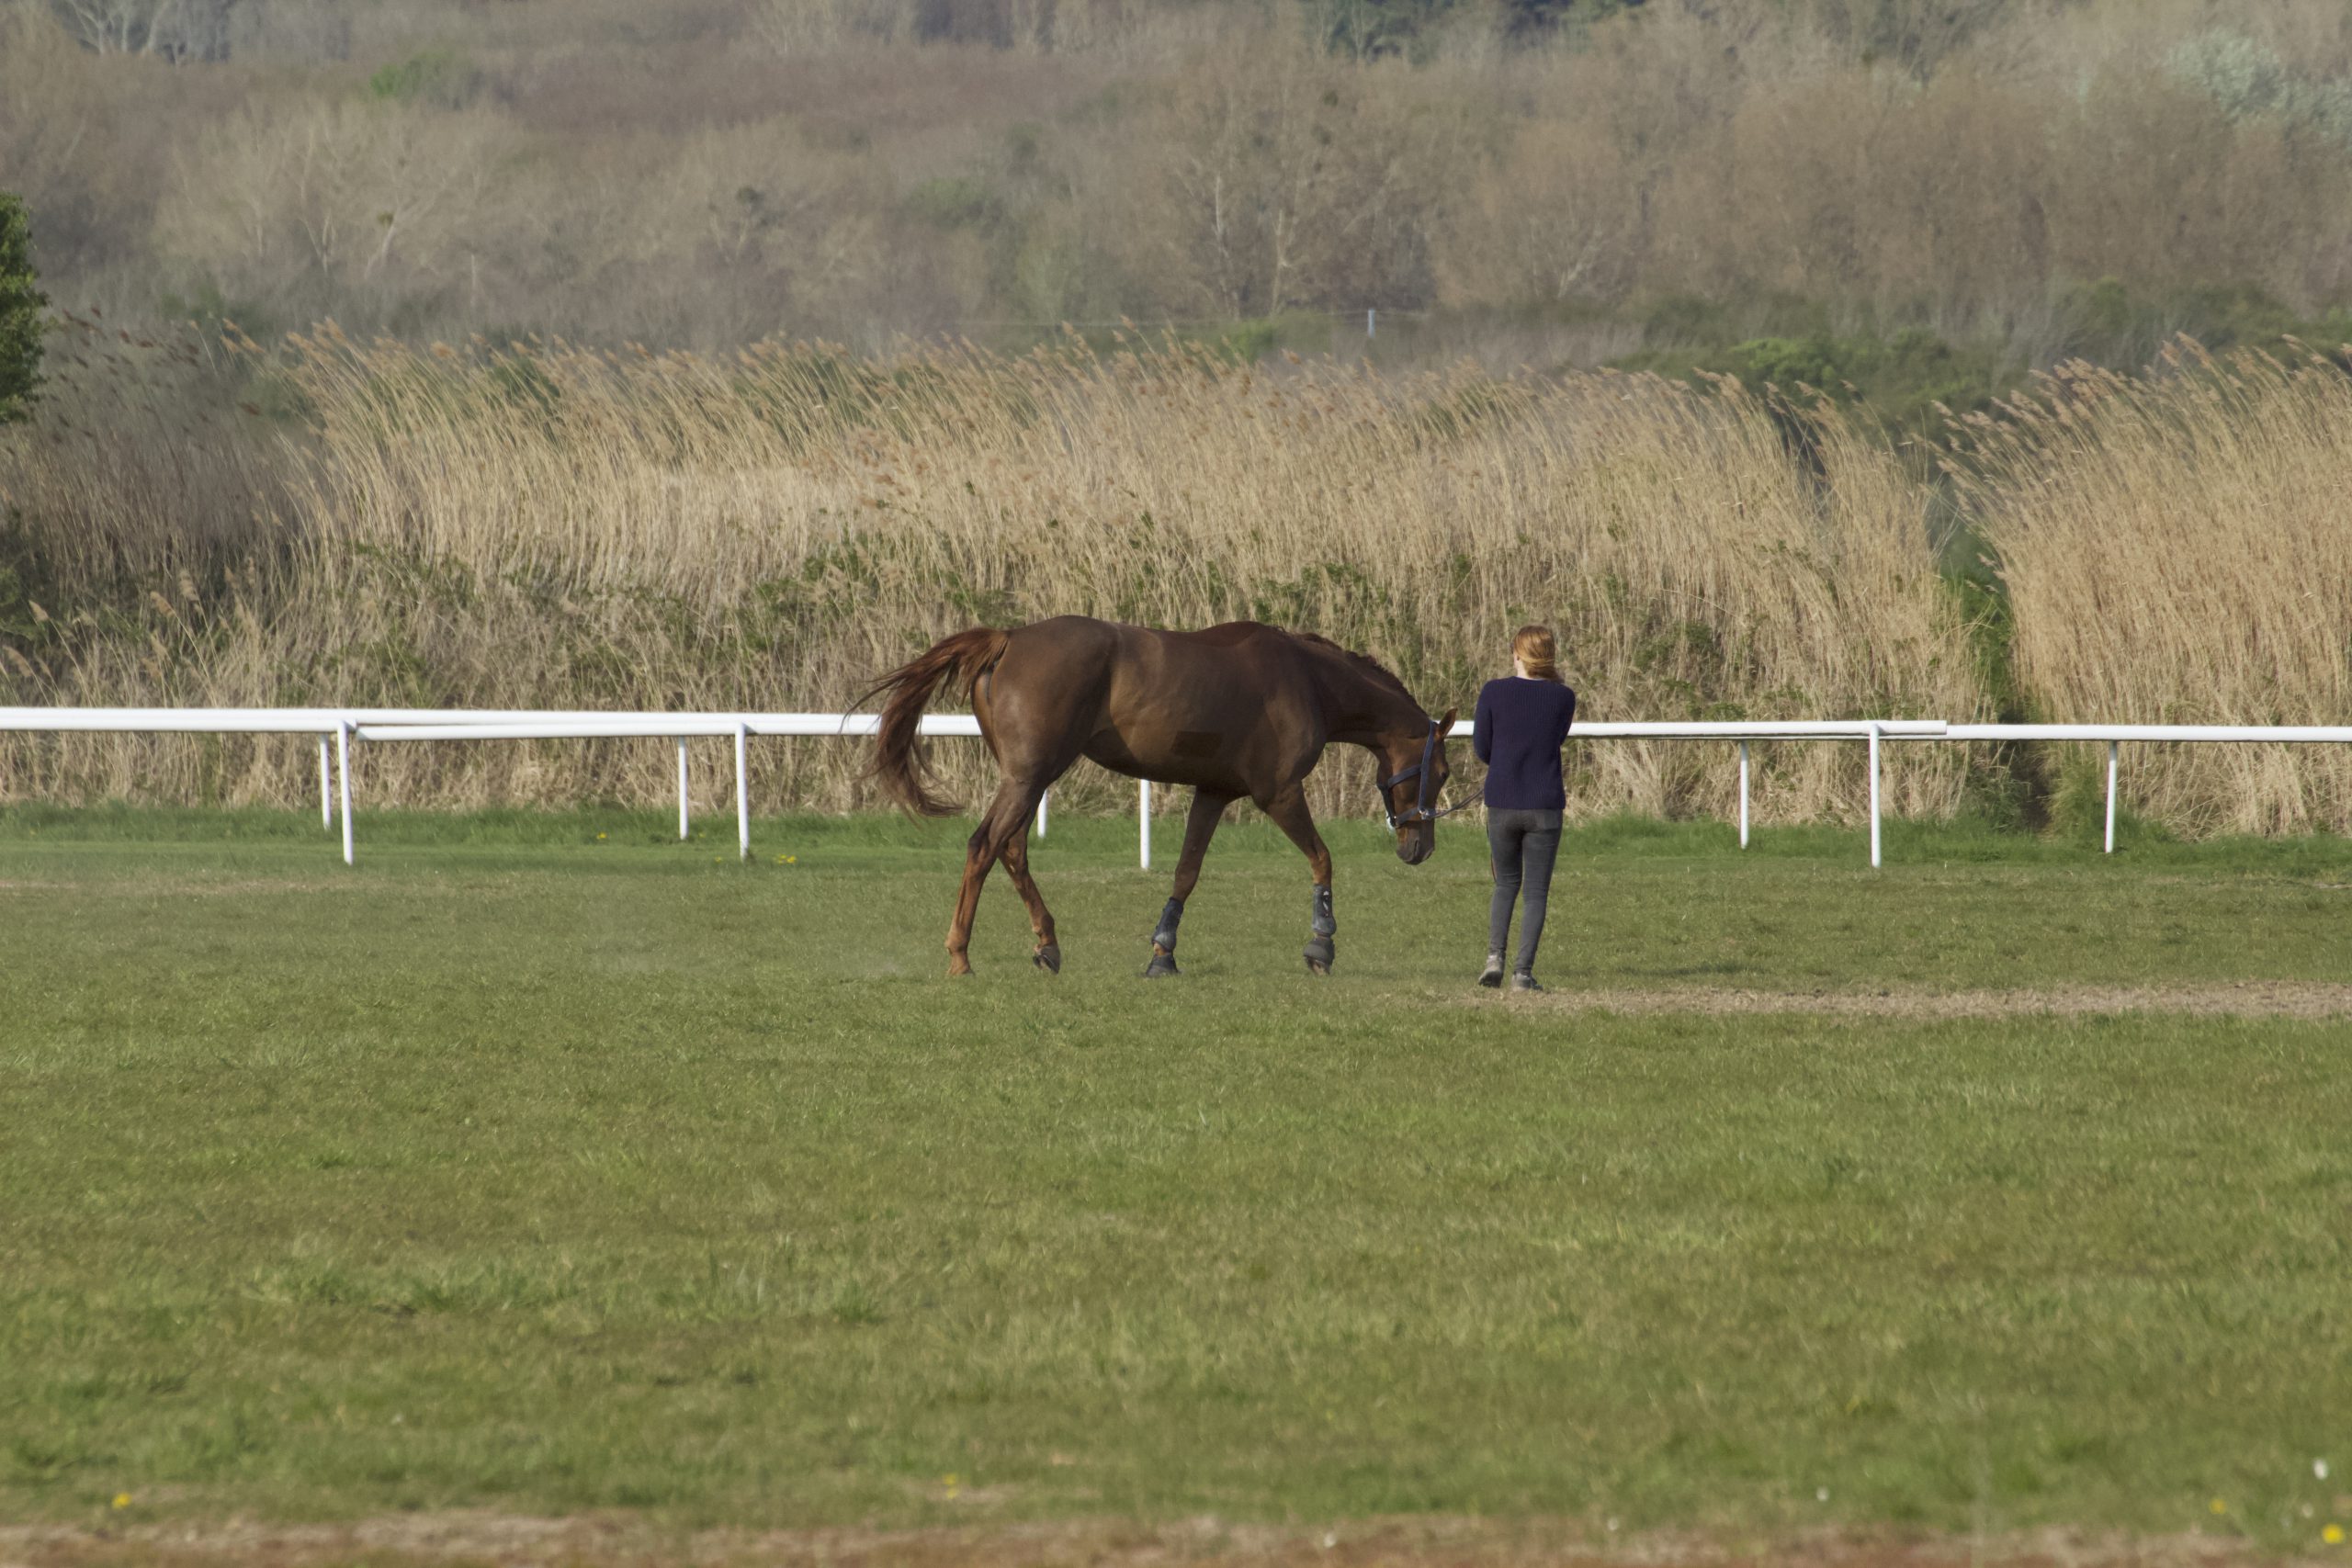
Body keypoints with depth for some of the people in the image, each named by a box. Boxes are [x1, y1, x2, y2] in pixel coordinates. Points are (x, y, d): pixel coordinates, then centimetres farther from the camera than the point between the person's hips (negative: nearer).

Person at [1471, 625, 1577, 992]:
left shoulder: (1494, 692, -4)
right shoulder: (1562, 697, -3)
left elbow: (1482, 748, 3)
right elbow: (1556, 742, 10)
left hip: (1502, 805, 1)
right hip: (1545, 807, -1)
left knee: (1506, 883, 19)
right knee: (1536, 892, 6)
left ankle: (1494, 957, 4)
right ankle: (1523, 972, -3)